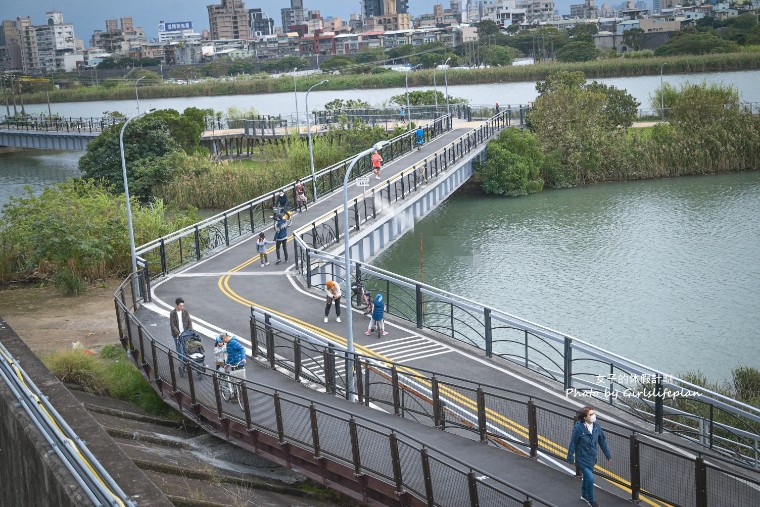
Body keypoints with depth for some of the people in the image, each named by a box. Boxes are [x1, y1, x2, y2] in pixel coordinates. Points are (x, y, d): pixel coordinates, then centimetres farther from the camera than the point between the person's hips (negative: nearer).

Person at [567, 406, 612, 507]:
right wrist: (570, 458, -10)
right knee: (590, 478, -10)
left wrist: (607, 454, 10)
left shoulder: (596, 426, -8)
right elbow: (573, 443, -15)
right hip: (582, 458, -6)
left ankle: (584, 495, 47)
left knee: (587, 476, 23)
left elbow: (602, 441, 4)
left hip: (592, 457, 6)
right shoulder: (578, 428, -24)